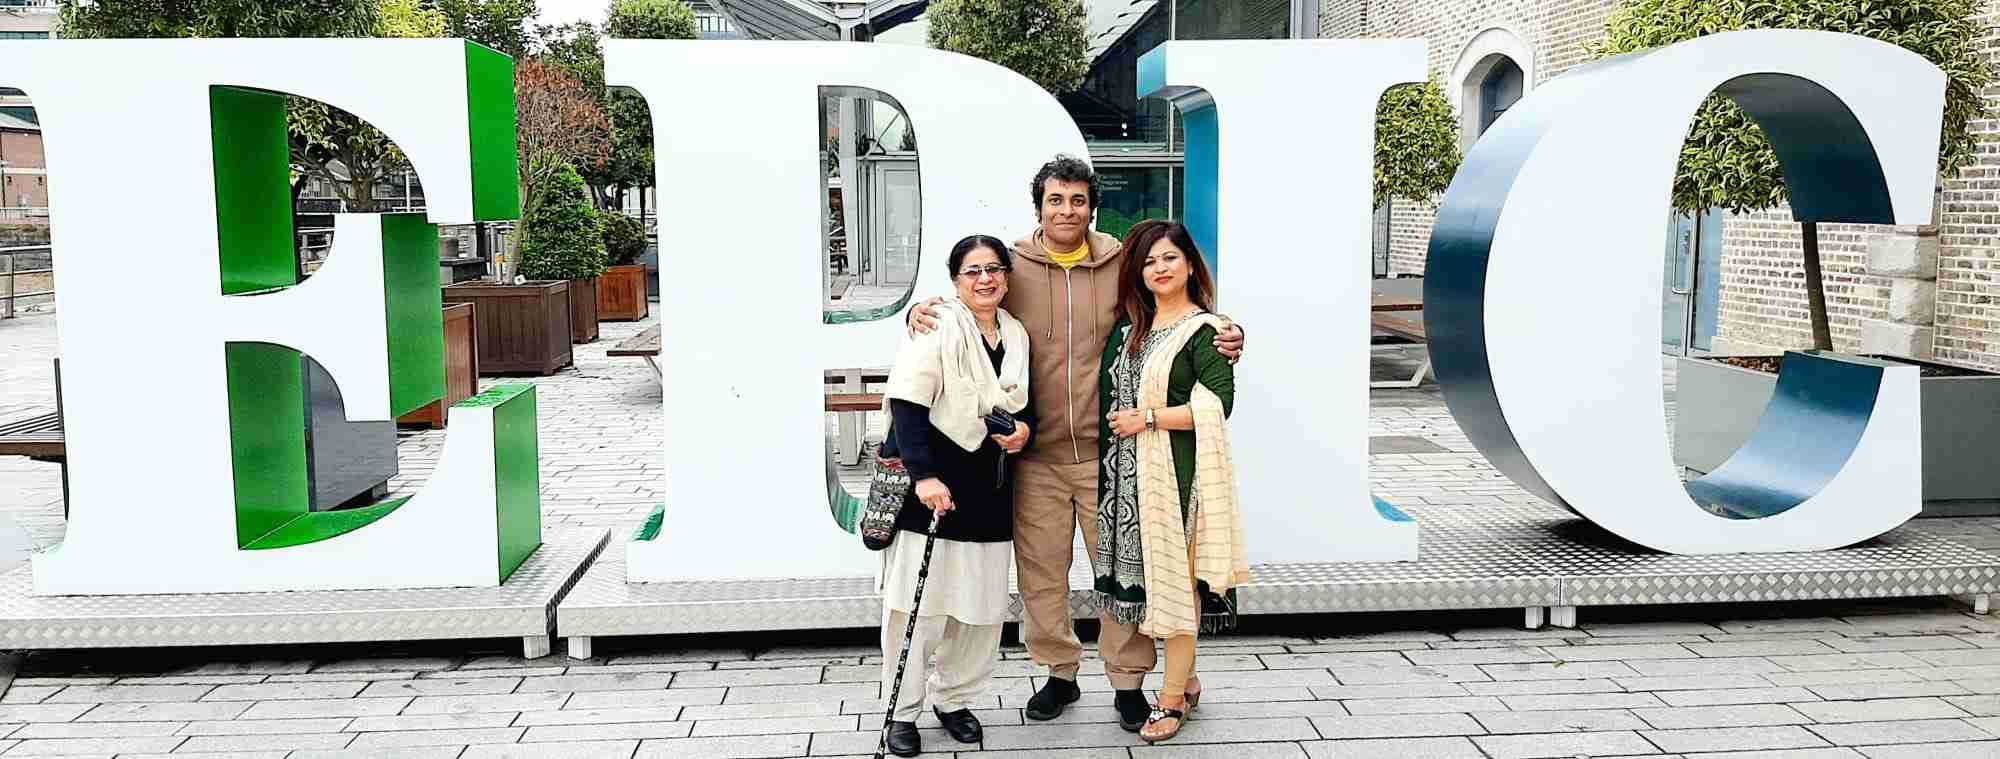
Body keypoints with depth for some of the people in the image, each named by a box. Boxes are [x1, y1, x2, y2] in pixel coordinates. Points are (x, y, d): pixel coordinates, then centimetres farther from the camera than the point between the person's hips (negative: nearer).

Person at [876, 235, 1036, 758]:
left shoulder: (1017, 335, 11)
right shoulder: (937, 329, -10)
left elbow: (1026, 403, 24)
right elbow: (907, 405, -17)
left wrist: (1025, 428, 0)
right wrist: (924, 476, -25)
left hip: (989, 489, 6)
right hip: (931, 484, -6)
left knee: (982, 604, 9)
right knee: (918, 603, -3)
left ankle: (954, 697, 28)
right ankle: (902, 711, 13)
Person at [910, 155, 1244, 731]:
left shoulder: (1123, 267, 1)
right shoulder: (1011, 267, 0)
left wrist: (1226, 335, -6)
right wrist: (921, 313, -11)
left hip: (1108, 450, 0)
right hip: (1036, 454, 1)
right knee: (1041, 572, 12)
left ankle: (1128, 681, 25)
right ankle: (1060, 673, 32)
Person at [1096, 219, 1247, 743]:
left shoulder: (1204, 330, -6)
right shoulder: (1130, 326, 15)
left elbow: (1218, 404, -15)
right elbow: (1111, 389, 29)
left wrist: (1147, 418, -14)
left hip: (1176, 471, -6)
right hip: (1129, 473, 6)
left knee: (1174, 574, -1)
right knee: (1147, 574, 9)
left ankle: (1173, 697, 8)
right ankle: (1186, 679, 25)